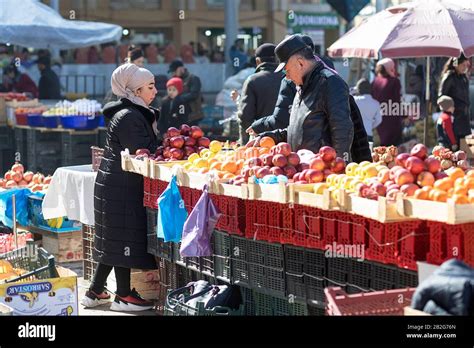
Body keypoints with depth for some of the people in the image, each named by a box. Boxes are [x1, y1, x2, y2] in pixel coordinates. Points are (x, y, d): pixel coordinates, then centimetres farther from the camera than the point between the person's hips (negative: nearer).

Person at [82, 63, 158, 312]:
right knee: (125, 239, -2)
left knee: (114, 241, 14)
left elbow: (144, 149, 20)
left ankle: (95, 292, 21)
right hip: (122, 188, -10)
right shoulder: (129, 117, -17)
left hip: (115, 186, 10)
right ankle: (123, 296, 6)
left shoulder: (136, 113, 16)